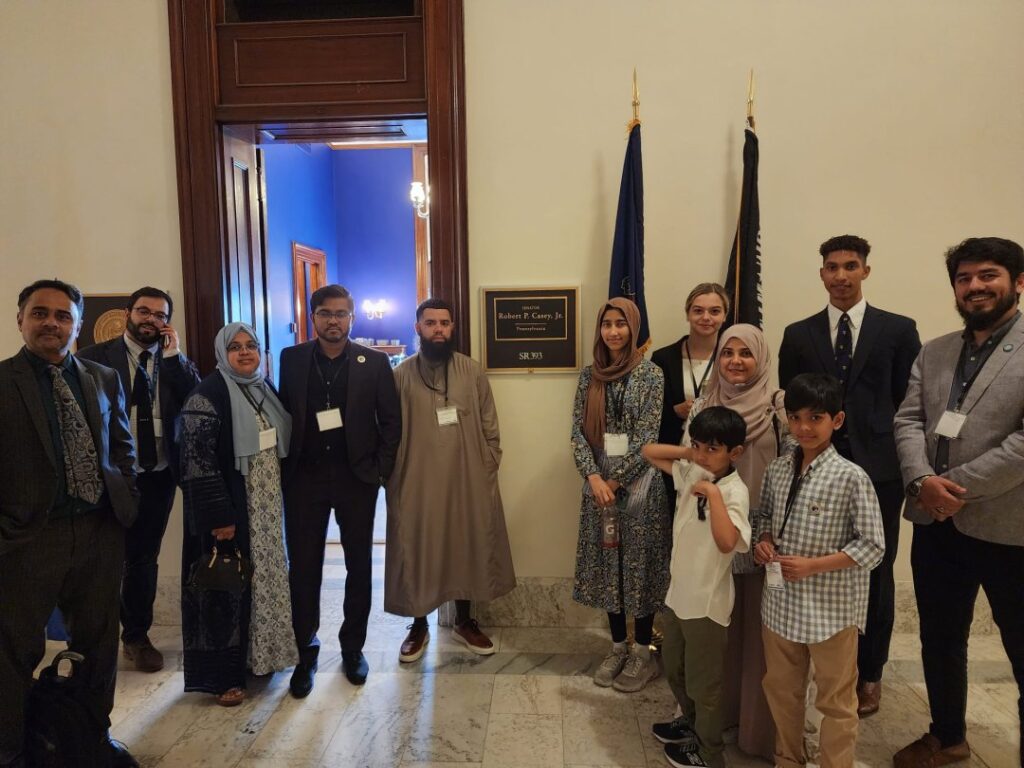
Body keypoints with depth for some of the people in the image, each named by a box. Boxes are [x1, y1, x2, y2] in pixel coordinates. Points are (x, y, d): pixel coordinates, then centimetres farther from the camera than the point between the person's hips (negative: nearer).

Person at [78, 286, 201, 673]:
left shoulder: (175, 361, 5)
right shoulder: (95, 357, -3)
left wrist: (173, 356, -14)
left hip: (158, 475, 3)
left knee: (144, 558, 14)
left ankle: (137, 636, 30)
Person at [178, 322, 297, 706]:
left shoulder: (265, 390, 9)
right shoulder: (207, 396, -14)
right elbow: (196, 461, -18)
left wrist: (281, 497, 11)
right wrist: (218, 516, -20)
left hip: (267, 507, 7)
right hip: (229, 509, -7)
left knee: (265, 577, 15)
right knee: (228, 585, 4)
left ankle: (259, 652, 33)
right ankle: (222, 675, 18)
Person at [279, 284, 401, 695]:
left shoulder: (374, 362, -1)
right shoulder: (292, 358, 4)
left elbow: (391, 420, 1)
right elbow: (283, 414, 5)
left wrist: (380, 470, -5)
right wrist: (285, 468, -1)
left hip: (356, 477, 0)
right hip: (304, 477, 1)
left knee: (358, 566, 10)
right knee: (304, 568, 7)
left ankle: (353, 647, 27)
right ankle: (305, 653, 22)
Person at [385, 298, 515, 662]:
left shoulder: (472, 371, 1)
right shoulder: (401, 375, -2)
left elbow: (489, 426, 3)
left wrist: (488, 470, -1)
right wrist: (394, 478, -5)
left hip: (468, 480, 2)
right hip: (417, 481, -1)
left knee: (467, 548, 12)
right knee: (416, 552, 9)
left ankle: (464, 621, 31)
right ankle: (419, 625, 28)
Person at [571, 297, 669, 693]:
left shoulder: (651, 374, -6)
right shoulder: (589, 375, 5)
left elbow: (647, 437, -11)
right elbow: (578, 431, 0)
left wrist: (616, 481, -12)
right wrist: (594, 477, -13)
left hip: (638, 482, -4)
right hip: (599, 481, 4)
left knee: (639, 564, 5)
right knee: (608, 564, 11)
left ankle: (643, 652, 21)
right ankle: (617, 647, 27)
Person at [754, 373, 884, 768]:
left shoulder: (851, 477, -16)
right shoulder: (777, 469, -1)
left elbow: (872, 546, -14)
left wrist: (812, 565, -20)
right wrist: (764, 541, -7)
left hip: (831, 606, -5)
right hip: (781, 601, 6)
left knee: (835, 700, 14)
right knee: (780, 689, 22)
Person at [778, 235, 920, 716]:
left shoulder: (898, 329, 2)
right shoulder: (798, 335, 6)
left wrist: (906, 462, -4)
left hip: (878, 470, -1)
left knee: (875, 575, 10)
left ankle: (869, 674, 28)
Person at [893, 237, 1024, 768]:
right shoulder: (932, 354, 10)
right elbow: (908, 421, 3)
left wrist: (956, 487, -16)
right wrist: (922, 480, -14)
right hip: (935, 524, 6)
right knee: (939, 641, 19)